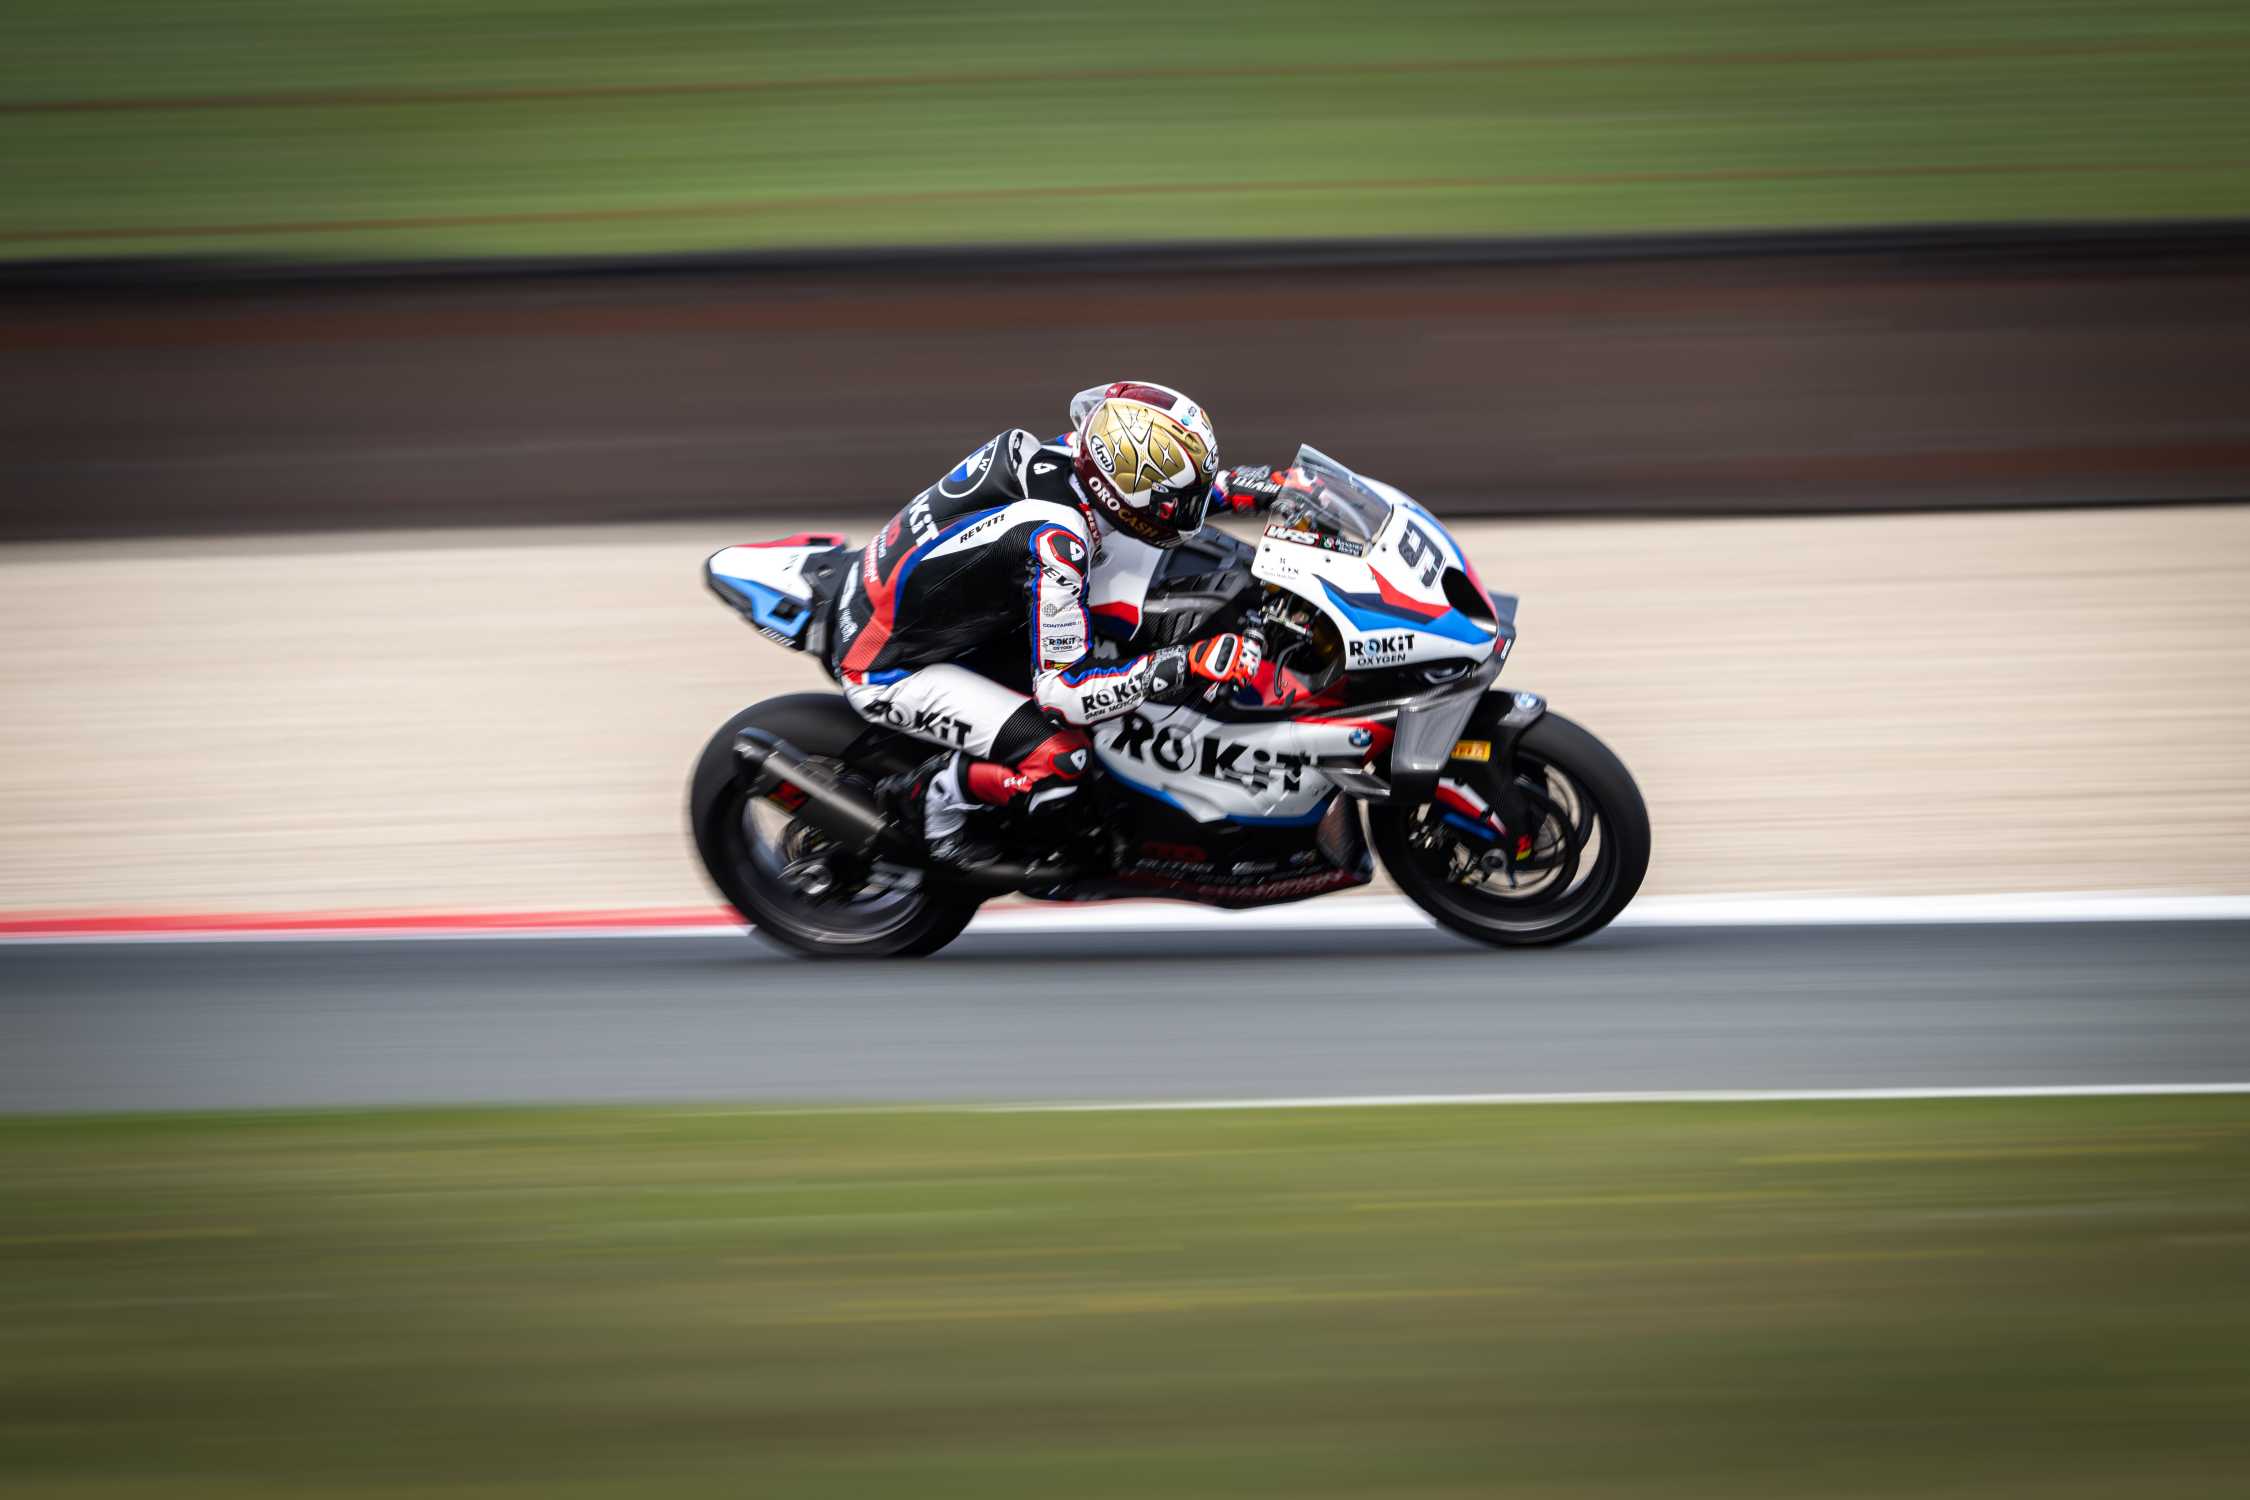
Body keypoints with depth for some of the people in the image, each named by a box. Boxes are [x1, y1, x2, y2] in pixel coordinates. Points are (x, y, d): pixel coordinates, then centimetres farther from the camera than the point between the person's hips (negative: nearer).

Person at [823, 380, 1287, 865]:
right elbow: (1061, 691, -29)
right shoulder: (1056, 543, -34)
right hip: (889, 667, -9)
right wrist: (1186, 666, -33)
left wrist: (1230, 489, 8)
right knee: (1059, 761, -24)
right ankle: (926, 794, -1)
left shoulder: (1071, 452, -11)